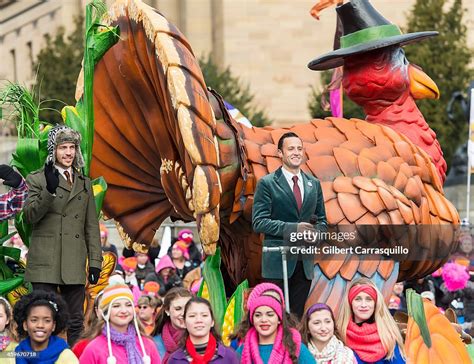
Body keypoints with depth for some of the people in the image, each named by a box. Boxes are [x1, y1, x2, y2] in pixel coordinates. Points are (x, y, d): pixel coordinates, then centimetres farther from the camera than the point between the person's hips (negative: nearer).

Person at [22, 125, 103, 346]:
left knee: (75, 323, 6)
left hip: (75, 265, 4)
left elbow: (91, 226, 14)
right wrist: (49, 190, -22)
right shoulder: (38, 179, 3)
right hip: (45, 263, -4)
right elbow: (30, 215, -9)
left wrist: (95, 261, 7)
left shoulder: (84, 183, 15)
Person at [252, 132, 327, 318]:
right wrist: (292, 228, -19)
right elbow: (259, 222, -9)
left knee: (296, 315, 9)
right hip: (277, 261, -5)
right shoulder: (267, 183, -3)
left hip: (305, 262, 5)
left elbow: (322, 220, 18)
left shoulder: (314, 184, 13)